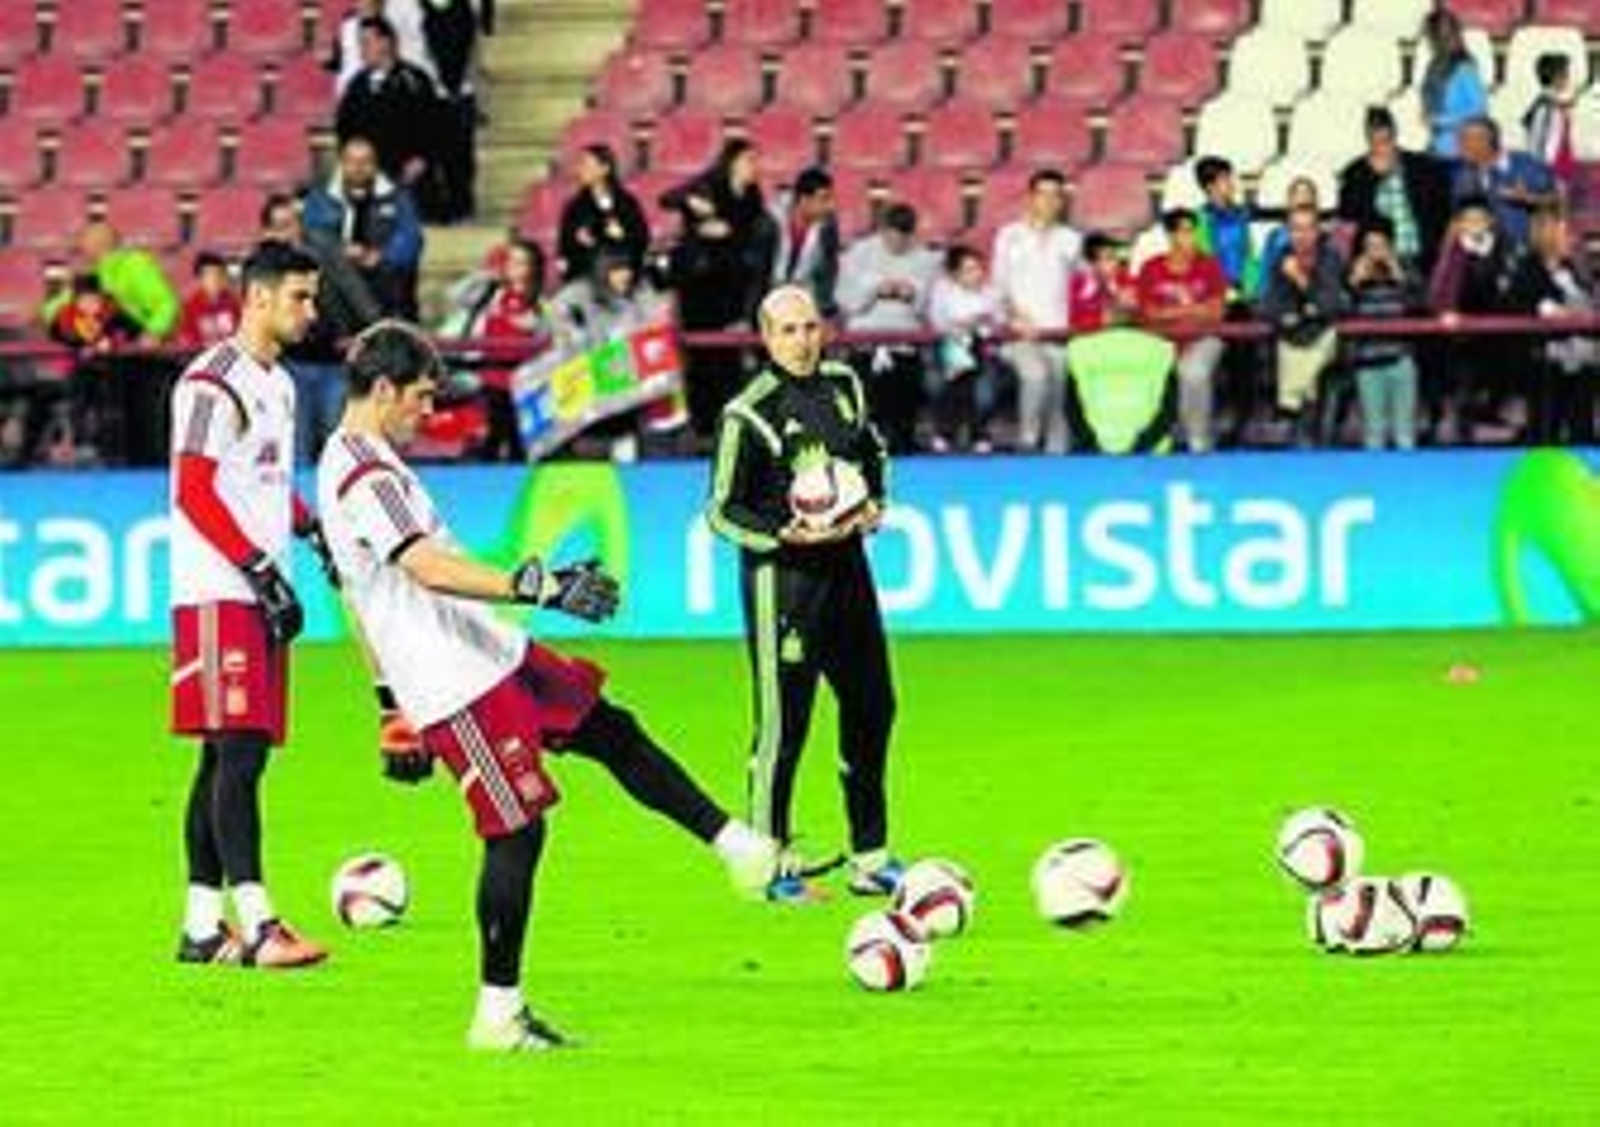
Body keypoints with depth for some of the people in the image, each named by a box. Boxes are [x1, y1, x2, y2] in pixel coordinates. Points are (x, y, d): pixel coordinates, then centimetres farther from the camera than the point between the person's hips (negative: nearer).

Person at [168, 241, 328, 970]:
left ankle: (202, 926, 13)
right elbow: (194, 493, -17)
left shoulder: (279, 384, 19)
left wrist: (315, 529, 13)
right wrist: (261, 570, -20)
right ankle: (256, 926, -19)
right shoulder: (214, 383, -11)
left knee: (230, 759, 9)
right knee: (237, 752, -14)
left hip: (257, 595, 9)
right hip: (216, 595, -9)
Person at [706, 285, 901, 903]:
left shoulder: (843, 385, 7)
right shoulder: (749, 415, -13)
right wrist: (784, 535, -23)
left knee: (872, 708, 12)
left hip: (845, 561, 7)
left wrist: (875, 503, 6)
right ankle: (772, 864, 6)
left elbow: (872, 452, 25)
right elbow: (723, 511, -9)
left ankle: (870, 858, 23)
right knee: (783, 719, -5)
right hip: (781, 574, -7)